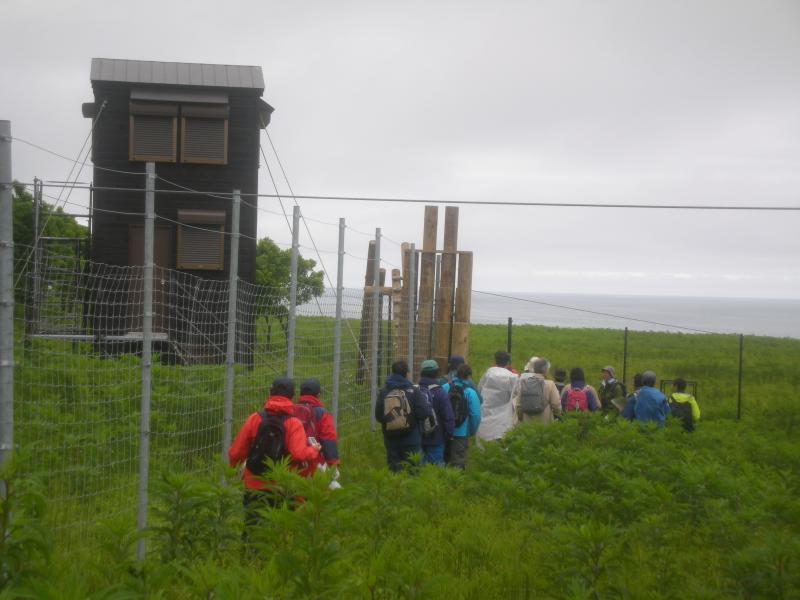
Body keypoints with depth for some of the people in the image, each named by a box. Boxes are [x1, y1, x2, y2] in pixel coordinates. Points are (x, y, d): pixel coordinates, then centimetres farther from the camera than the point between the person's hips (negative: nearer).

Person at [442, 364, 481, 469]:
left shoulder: (444, 388, -3)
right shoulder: (470, 392, -11)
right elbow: (476, 415, -13)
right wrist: (473, 431, 4)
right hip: (461, 433, -3)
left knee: (445, 460, 19)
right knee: (458, 462, 4)